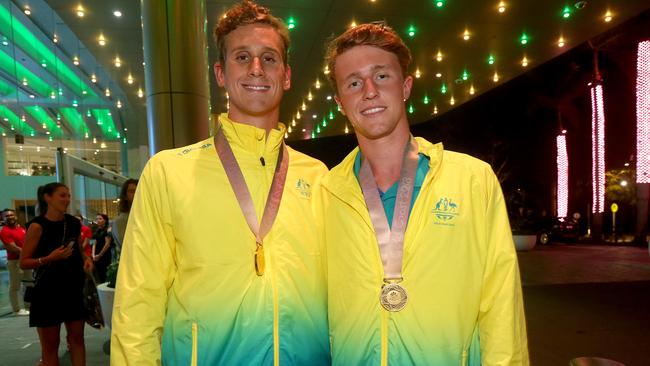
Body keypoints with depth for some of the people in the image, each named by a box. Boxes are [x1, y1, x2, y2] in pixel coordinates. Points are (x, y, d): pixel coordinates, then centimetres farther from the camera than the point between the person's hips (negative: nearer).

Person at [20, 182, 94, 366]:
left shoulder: (74, 223, 3)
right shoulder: (37, 226, -12)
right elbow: (23, 262, -10)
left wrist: (86, 259, -3)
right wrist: (49, 258, -25)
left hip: (74, 287, 5)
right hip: (48, 290, -4)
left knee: (77, 338, 11)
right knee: (50, 345, 7)